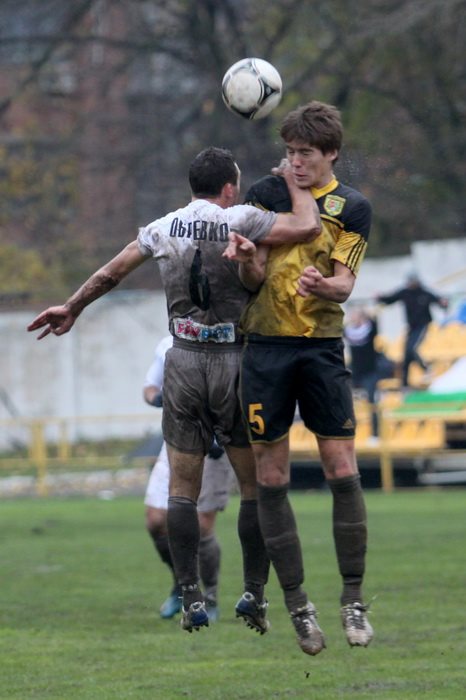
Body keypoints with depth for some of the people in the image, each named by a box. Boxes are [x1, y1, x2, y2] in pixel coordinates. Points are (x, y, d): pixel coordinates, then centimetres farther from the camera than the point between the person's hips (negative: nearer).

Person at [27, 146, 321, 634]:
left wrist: (71, 309, 34)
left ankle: (191, 599, 2)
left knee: (182, 488, 6)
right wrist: (292, 181, 3)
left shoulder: (163, 228, 7)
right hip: (234, 362, -3)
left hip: (184, 362, 3)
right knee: (256, 485, 6)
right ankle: (254, 591, 3)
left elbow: (109, 274, 17)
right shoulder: (240, 221, -7)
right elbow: (308, 227, -17)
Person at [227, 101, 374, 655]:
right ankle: (296, 602, 6)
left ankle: (353, 599, 1)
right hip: (265, 344, 1)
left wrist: (323, 285, -27)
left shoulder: (352, 207, 4)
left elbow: (345, 283, -4)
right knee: (271, 475, -1)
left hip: (322, 347, -1)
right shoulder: (266, 192, 8)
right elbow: (253, 274, 4)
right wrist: (245, 254, -19)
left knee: (342, 469, -6)